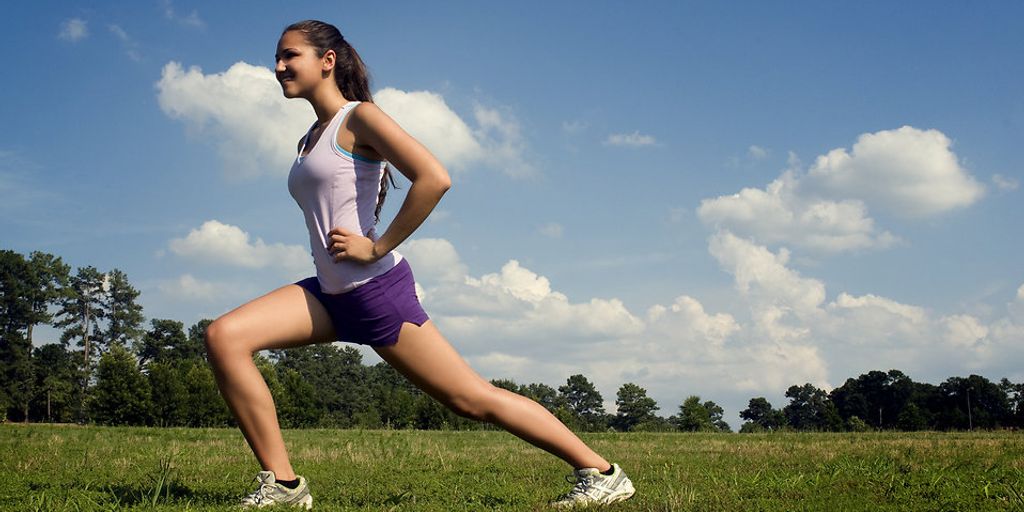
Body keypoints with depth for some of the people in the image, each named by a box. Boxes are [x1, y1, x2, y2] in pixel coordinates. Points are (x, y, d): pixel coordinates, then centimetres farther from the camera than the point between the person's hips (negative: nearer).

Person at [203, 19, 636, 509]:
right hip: (330, 292, 8)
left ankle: (602, 473, 8)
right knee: (224, 337, -8)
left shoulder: (358, 118, -7)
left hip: (375, 288, -8)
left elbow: (434, 178, -22)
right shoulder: (312, 137, 18)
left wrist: (376, 246, -18)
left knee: (472, 399, -4)